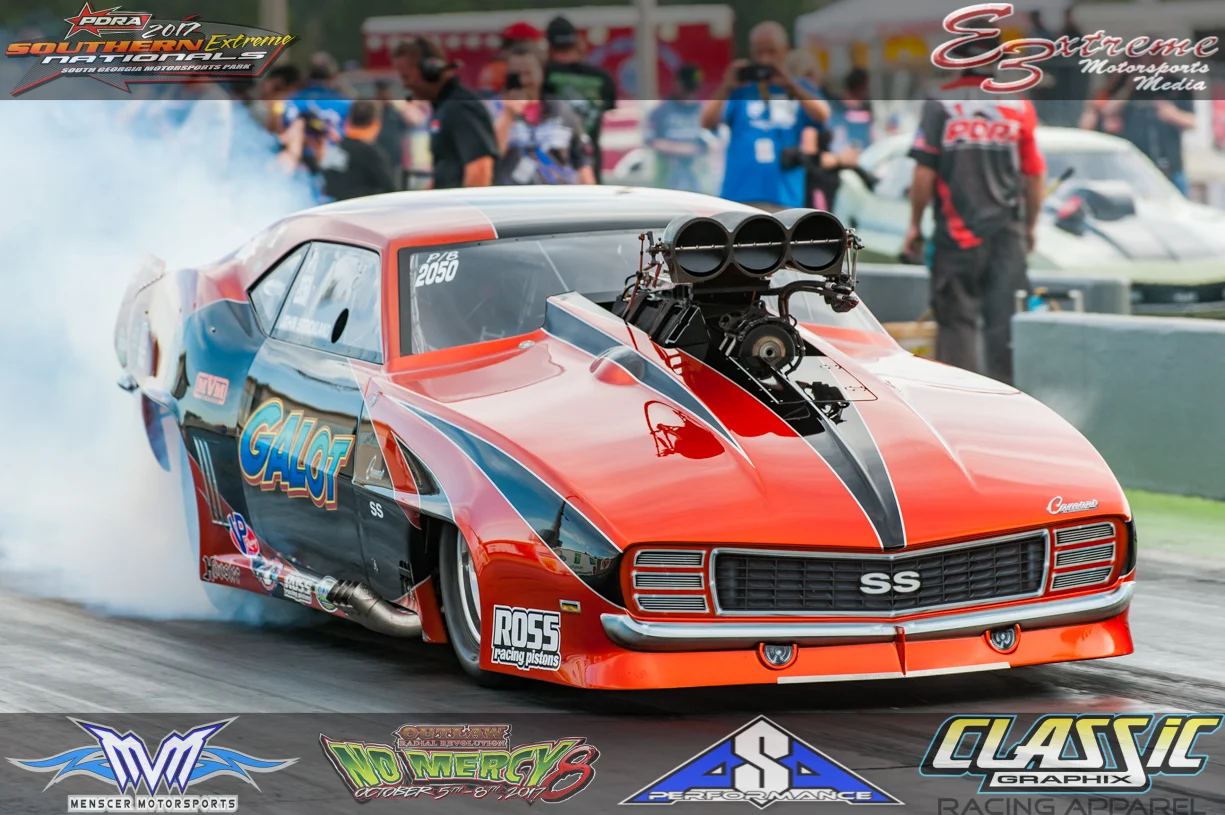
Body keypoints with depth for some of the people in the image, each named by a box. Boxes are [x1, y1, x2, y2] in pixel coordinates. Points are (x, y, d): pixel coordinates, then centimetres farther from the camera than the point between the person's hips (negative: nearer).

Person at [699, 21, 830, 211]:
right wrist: (726, 88, -17)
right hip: (740, 197, -1)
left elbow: (822, 115, -8)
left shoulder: (799, 91, 12)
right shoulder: (740, 92, 9)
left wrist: (790, 86, -17)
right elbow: (707, 122, -4)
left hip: (784, 198, 1)